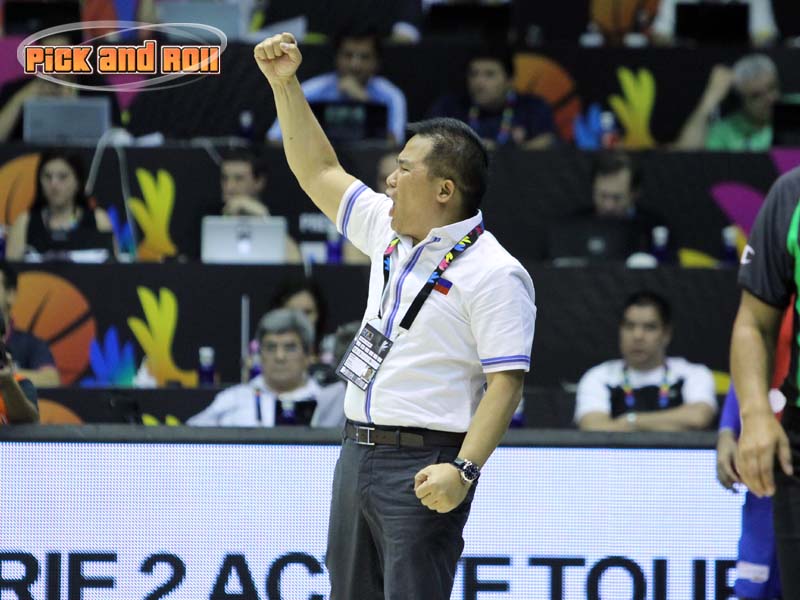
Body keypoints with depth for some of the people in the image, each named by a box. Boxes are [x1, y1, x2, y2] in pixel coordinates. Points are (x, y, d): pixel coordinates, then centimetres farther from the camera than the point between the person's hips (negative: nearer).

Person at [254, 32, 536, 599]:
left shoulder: (494, 273, -12)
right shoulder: (390, 235, 13)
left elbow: (506, 382, -18)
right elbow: (319, 171, 24)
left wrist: (464, 469, -27)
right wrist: (286, 85, 18)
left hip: (424, 468, -9)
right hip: (357, 453, 9)